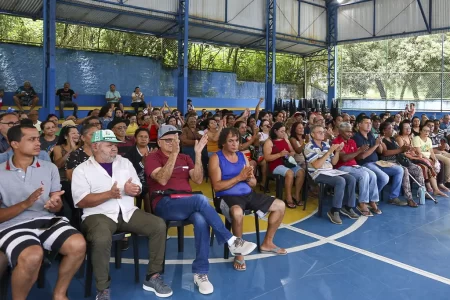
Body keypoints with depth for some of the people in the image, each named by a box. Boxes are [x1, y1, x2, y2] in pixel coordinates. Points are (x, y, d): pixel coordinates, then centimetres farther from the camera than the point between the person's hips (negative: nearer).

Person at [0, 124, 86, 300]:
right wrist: (26, 203, -18)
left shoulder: (49, 168, 9)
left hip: (47, 220, 3)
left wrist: (54, 205, -13)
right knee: (32, 256, -35)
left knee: (78, 245, -24)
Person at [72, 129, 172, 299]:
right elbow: (81, 202, -8)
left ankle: (152, 277, -1)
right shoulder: (82, 170, 1)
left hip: (128, 212, 5)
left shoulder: (125, 162, 15)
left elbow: (138, 188, 15)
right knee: (102, 239, -37)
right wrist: (109, 194, -19)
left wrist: (133, 189, -10)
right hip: (99, 215, -4)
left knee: (159, 225, -15)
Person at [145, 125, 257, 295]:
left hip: (188, 203, 4)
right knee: (201, 199, -33)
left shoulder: (185, 158, 19)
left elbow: (198, 179, 5)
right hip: (165, 205, -4)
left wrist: (198, 153, -4)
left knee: (201, 220, -32)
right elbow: (162, 180, -15)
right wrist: (174, 154, -23)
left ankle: (200, 272, -24)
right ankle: (232, 241, -24)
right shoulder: (153, 158, 4)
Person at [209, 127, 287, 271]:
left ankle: (267, 243, 20)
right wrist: (239, 177, -20)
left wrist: (249, 178, -12)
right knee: (237, 212, -41)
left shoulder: (242, 156, 12)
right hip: (228, 196, -7)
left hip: (248, 194, 7)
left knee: (280, 205, 5)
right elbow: (217, 186, -17)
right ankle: (239, 252, -17)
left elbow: (253, 183, 12)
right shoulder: (216, 158, -6)